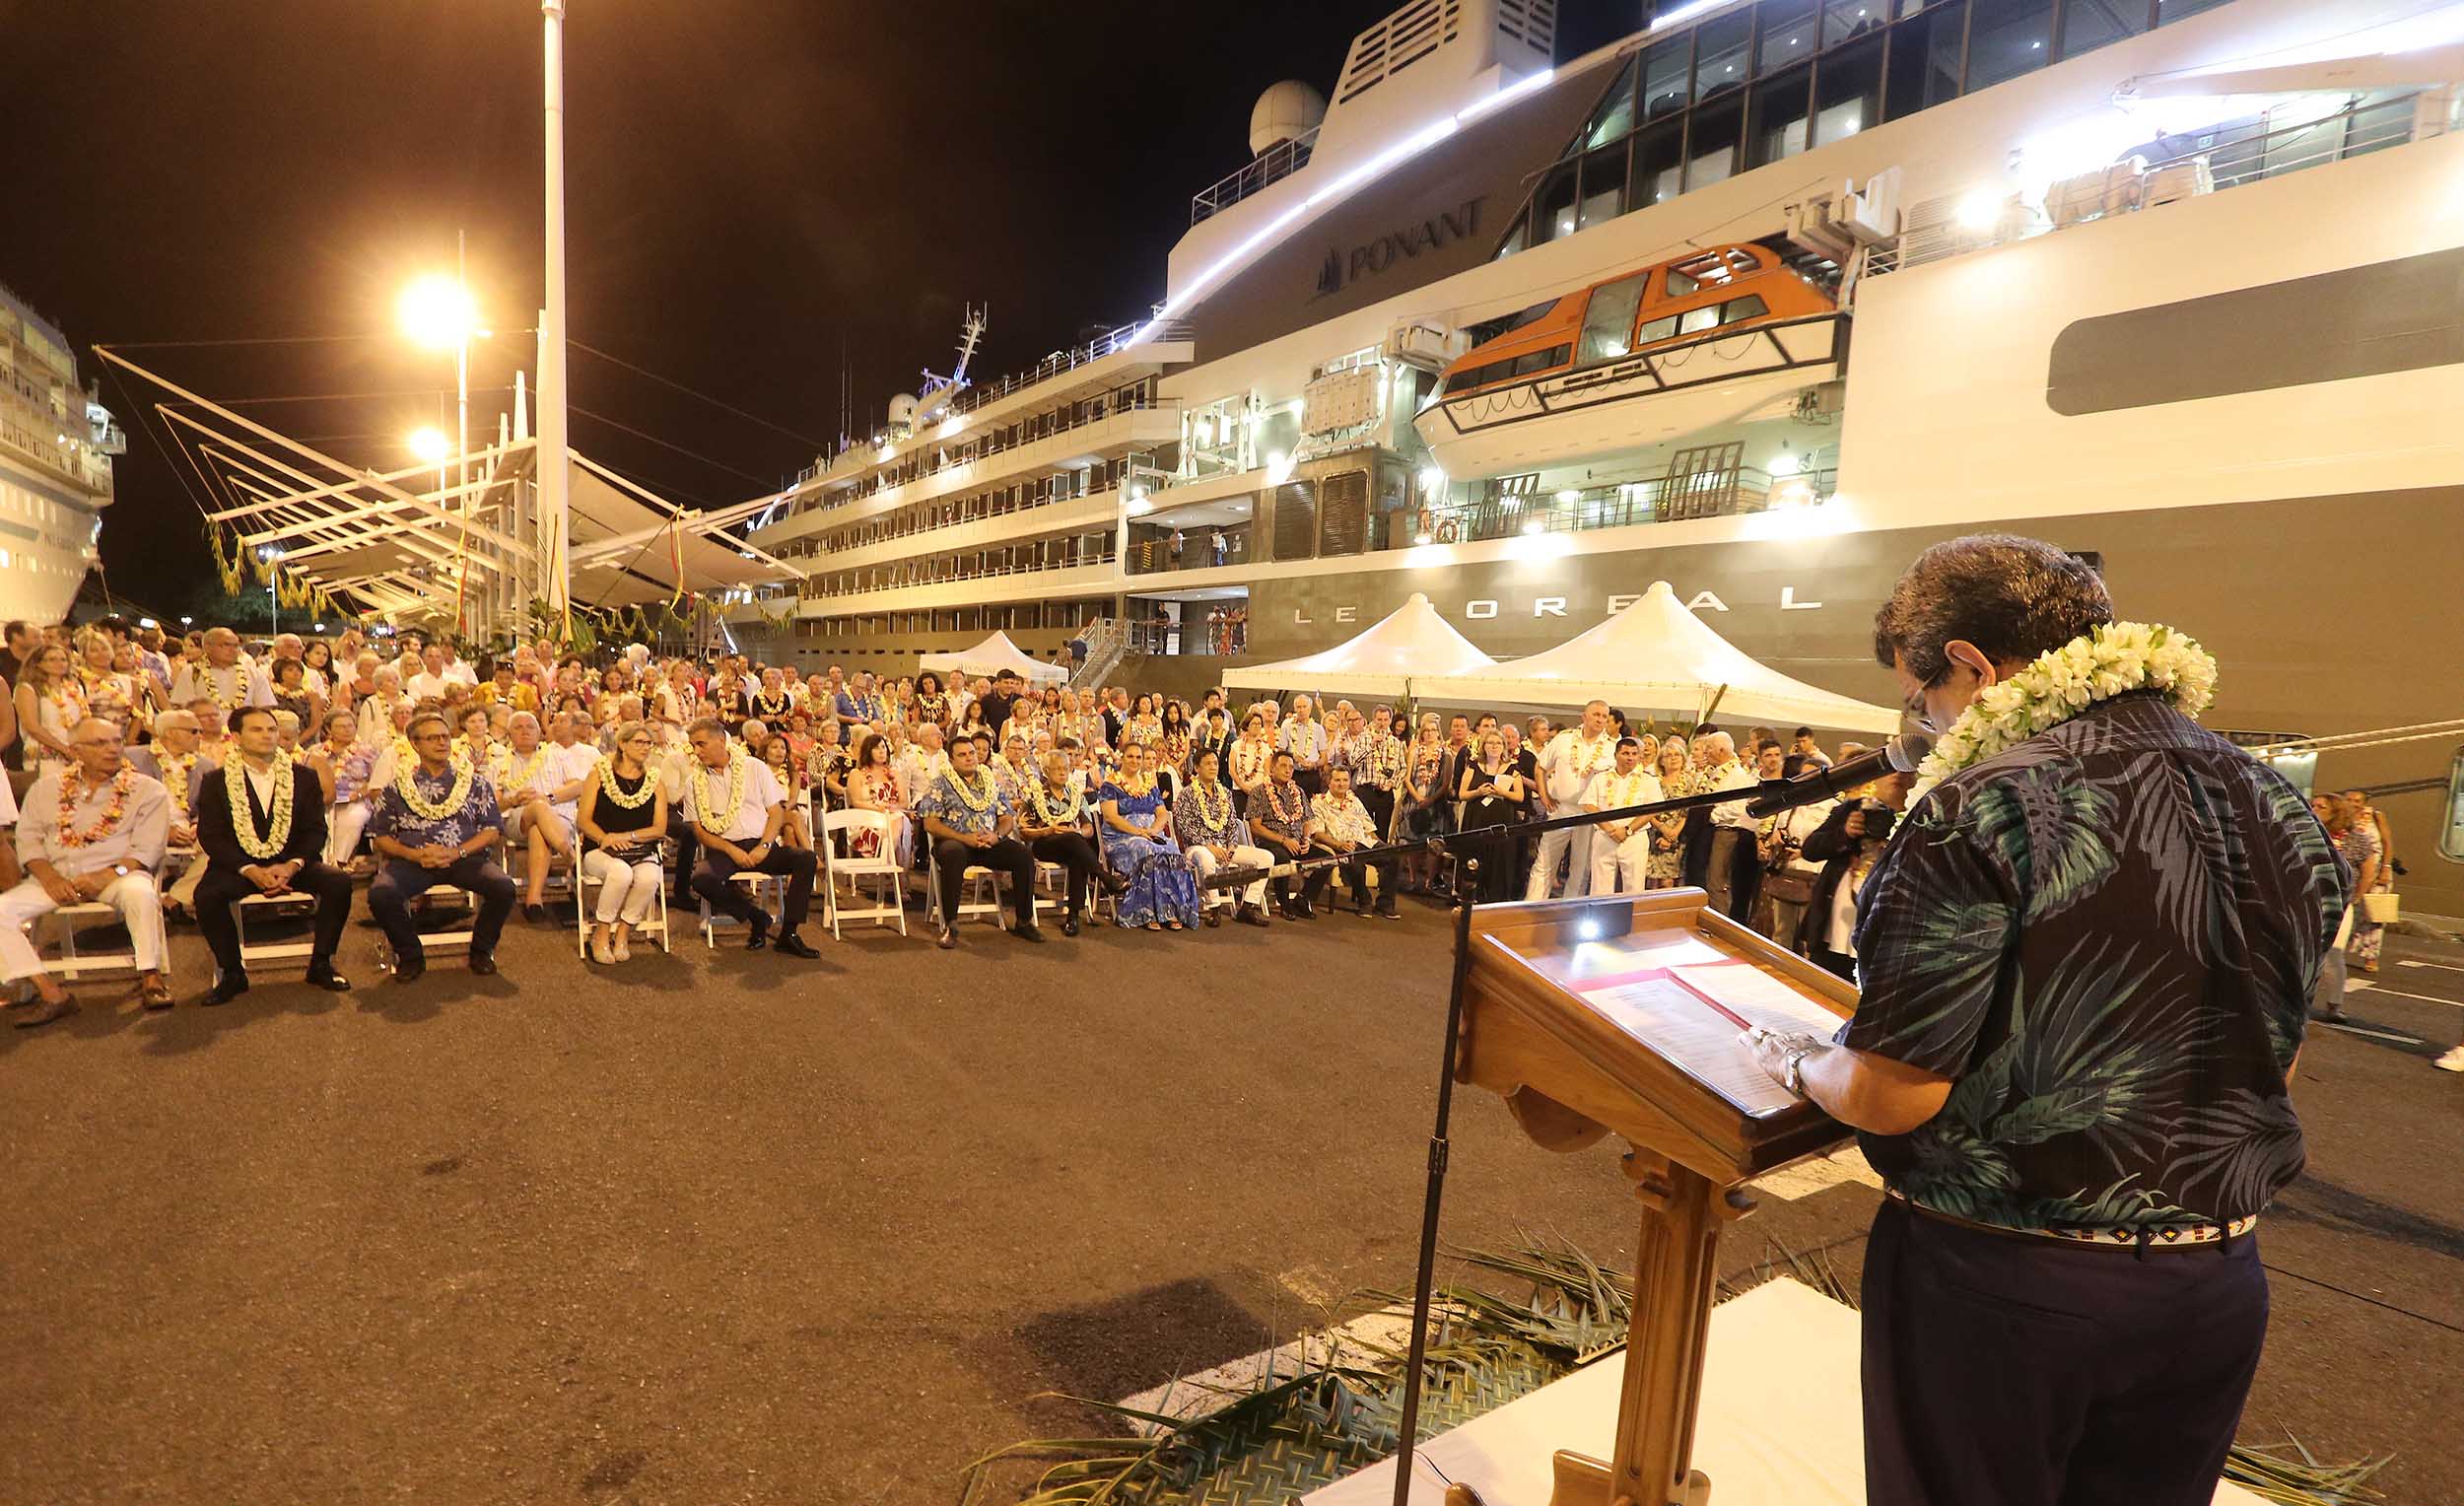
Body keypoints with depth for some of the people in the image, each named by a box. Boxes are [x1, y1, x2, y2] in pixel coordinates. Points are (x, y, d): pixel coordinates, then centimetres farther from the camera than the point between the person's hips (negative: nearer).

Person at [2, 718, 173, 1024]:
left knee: (139, 892, -37)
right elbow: (28, 837, 8)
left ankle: (150, 979, -23)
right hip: (55, 877, 4)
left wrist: (104, 877, -19)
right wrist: (49, 877, -9)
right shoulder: (47, 787, 13)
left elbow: (146, 850, -5)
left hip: (116, 875, -4)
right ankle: (52, 994, -17)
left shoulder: (147, 789, 1)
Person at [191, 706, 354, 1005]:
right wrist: (250, 870, -19)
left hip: (292, 863, 1)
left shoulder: (304, 776, 6)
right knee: (206, 895, -31)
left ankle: (320, 964, -10)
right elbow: (210, 837, -3)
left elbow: (315, 831, 2)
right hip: (238, 865, 0)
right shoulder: (216, 782, 4)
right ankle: (232, 974, -10)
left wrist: (292, 865, -17)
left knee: (339, 882, -27)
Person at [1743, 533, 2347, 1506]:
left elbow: (1889, 1096, -22)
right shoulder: (2280, 807, 1)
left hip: (1997, 1283, -6)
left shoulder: (1980, 810, -22)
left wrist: (1795, 1064, -2)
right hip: (2214, 1286, 6)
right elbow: (2269, 1066, 11)